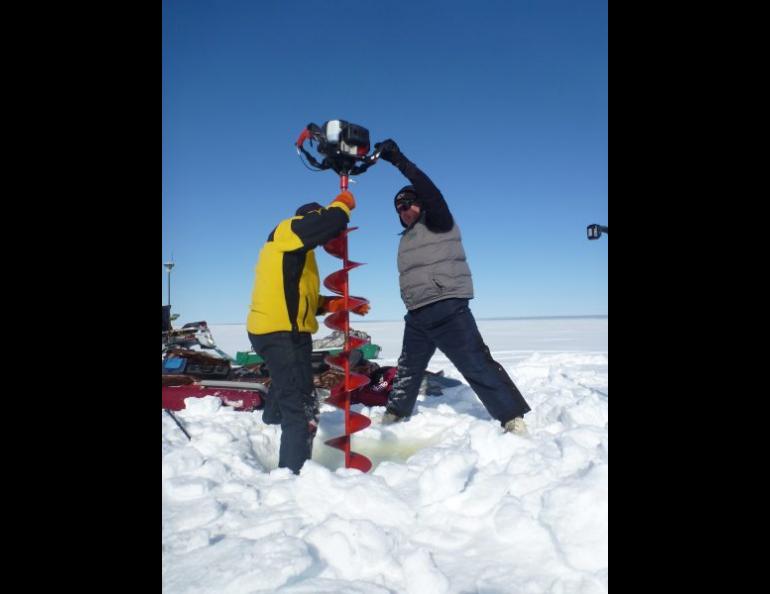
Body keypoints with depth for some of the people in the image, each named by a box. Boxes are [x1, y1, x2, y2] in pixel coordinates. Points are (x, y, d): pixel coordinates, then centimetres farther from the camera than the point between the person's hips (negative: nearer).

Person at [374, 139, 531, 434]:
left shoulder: (438, 222, -1)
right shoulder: (407, 238, 23)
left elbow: (430, 192, -19)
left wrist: (399, 160, -24)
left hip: (447, 309, -8)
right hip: (417, 316, 8)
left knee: (478, 366, -12)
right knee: (408, 368, 18)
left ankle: (513, 419, -8)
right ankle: (394, 414, 33)